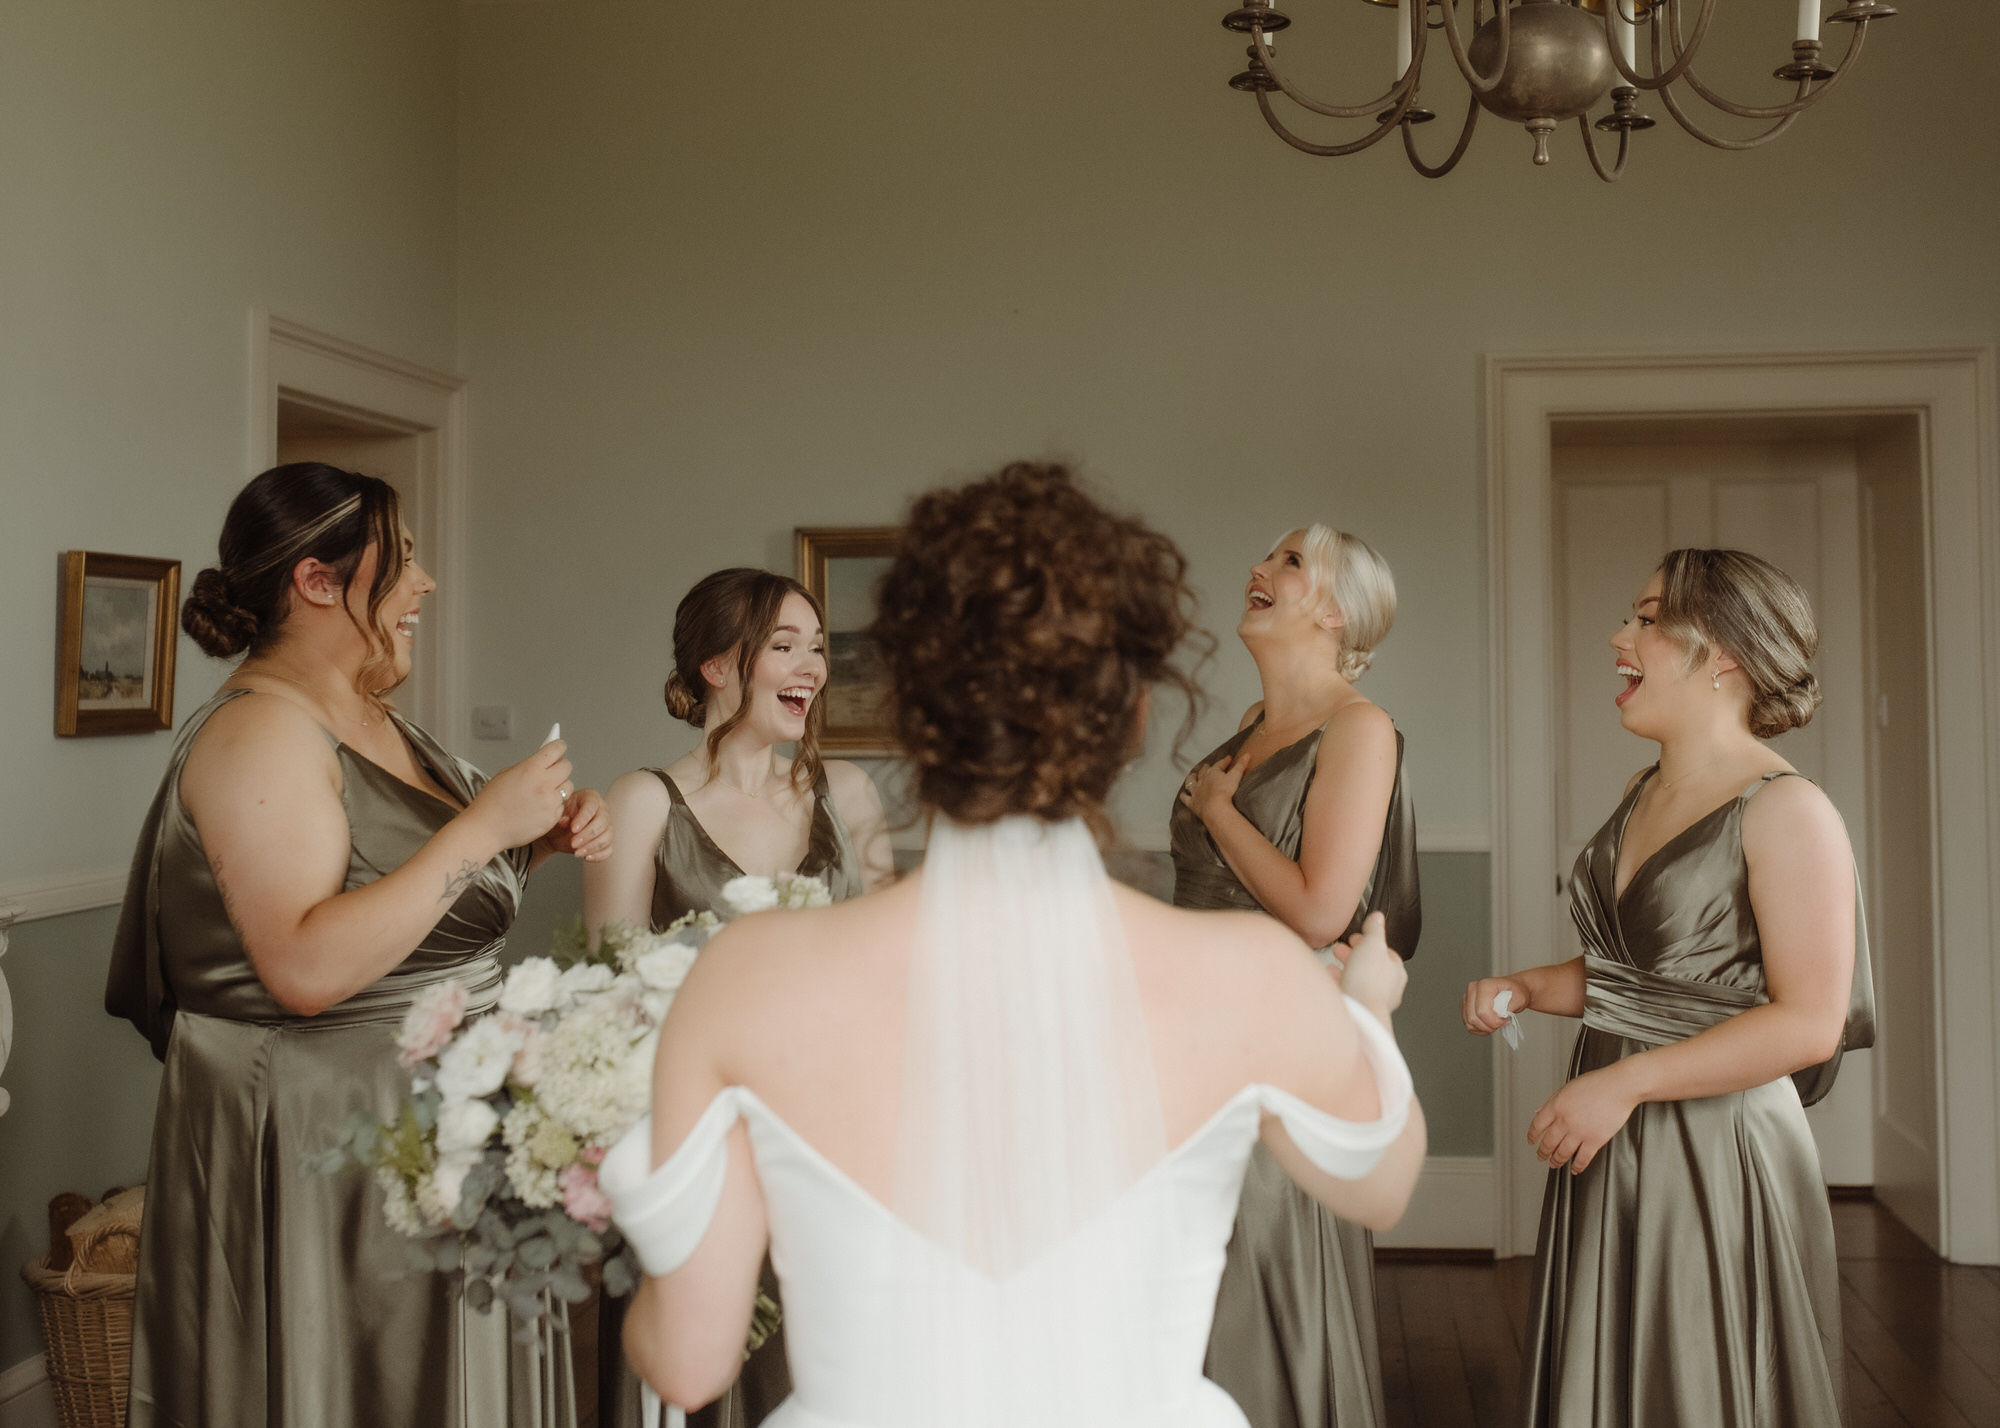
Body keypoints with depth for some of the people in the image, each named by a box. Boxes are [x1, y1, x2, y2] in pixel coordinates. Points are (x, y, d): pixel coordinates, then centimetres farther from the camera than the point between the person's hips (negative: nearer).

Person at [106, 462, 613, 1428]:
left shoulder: (372, 717, 10)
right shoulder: (258, 731, -18)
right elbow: (307, 968, -28)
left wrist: (539, 840, 4)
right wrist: (481, 825, -25)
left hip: (433, 1116, 9)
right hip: (316, 1131, -9)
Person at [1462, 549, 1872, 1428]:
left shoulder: (1785, 812, -15)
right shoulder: (1644, 795, 10)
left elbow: (1809, 1022, -21)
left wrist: (1626, 1081, -21)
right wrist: (1524, 989, 4)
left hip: (1717, 1149, -8)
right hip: (1609, 1140, 8)